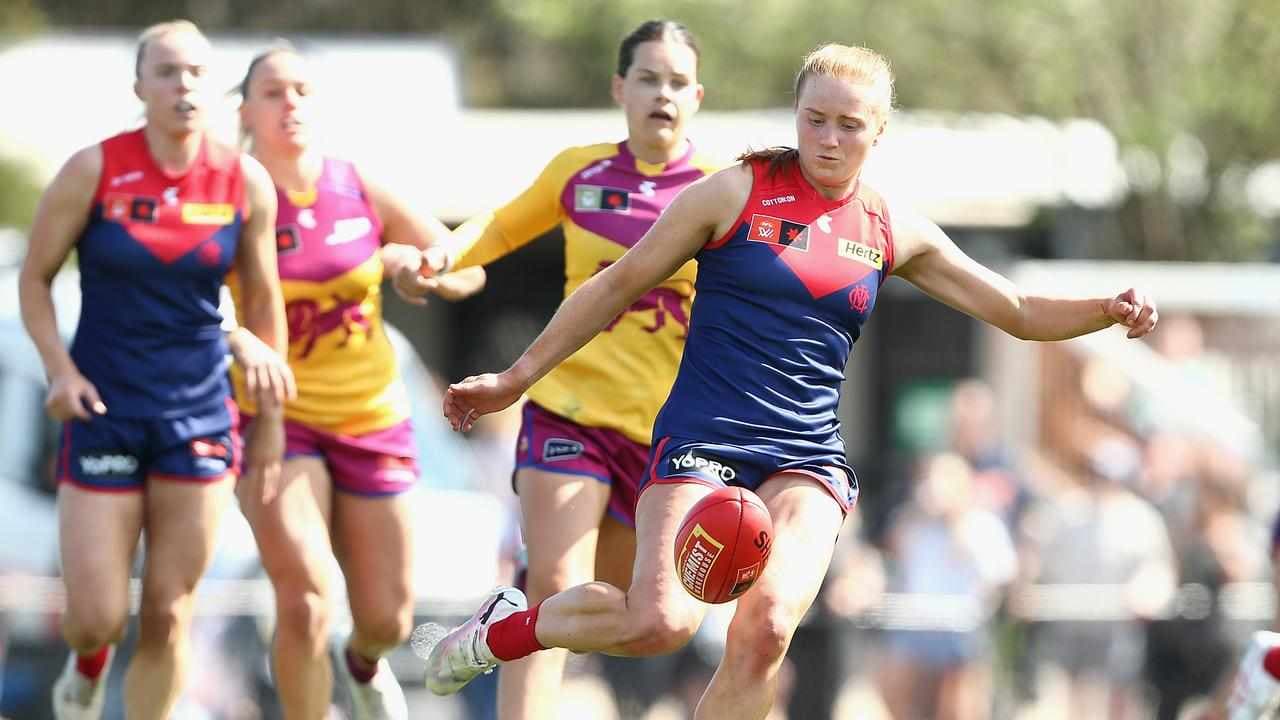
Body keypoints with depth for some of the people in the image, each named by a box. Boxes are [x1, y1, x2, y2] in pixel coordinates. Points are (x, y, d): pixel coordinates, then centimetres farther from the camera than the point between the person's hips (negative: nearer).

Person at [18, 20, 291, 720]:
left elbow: (263, 301, 8)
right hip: (104, 412, -2)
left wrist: (271, 414, 10)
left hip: (199, 414, 2)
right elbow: (34, 278, 1)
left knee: (169, 616, 1)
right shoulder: (94, 170, -9)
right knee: (97, 616, -3)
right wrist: (60, 369, -13)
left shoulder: (246, 182, -3)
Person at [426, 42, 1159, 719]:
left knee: (767, 628, -23)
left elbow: (1019, 311, 17)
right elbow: (618, 285, 7)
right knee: (660, 621, -23)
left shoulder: (893, 232, 10)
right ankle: (507, 626, 7)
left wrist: (1109, 311, -2)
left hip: (807, 455, 3)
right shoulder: (738, 192, -1)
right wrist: (516, 378, 8)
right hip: (704, 435, -3)